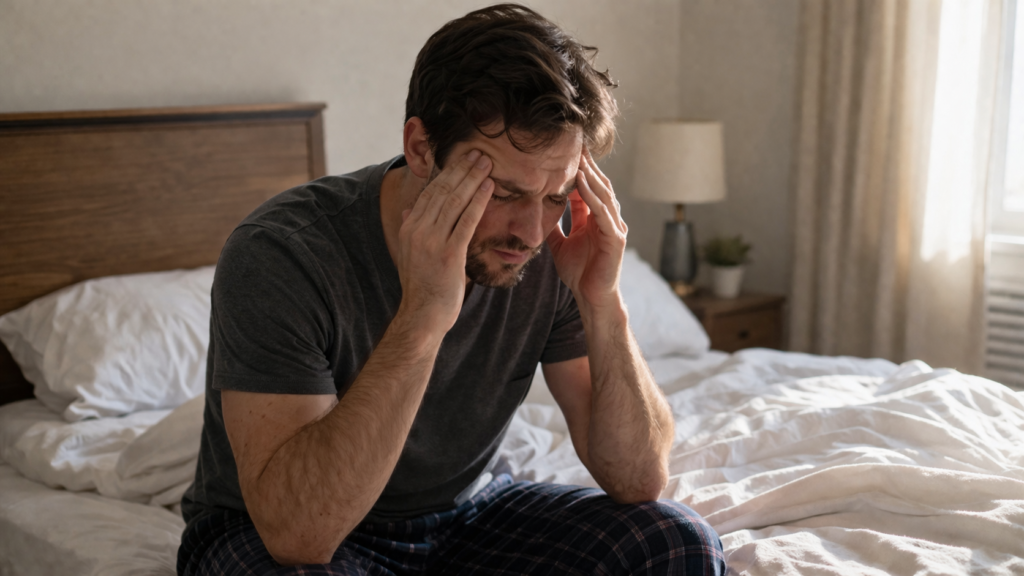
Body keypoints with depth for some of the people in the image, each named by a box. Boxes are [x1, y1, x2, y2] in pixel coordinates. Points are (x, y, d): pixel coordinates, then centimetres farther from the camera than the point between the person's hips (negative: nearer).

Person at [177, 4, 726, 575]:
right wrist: (421, 315, -42)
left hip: (468, 511, 3)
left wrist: (603, 307, -26)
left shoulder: (550, 255, -15)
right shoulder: (279, 255, -27)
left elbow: (640, 481, -12)